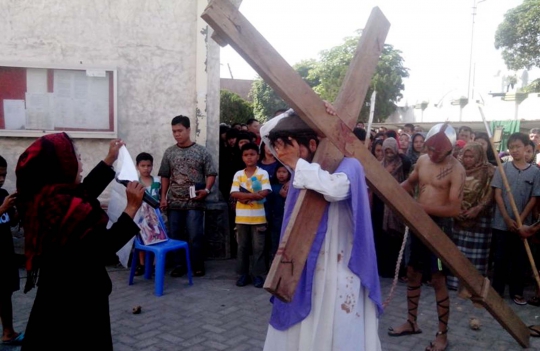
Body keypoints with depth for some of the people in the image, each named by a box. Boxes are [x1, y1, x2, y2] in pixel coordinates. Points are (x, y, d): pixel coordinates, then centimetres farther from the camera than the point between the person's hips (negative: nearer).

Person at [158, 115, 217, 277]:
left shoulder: (202, 152, -1)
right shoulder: (169, 153, 8)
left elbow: (211, 174, 0)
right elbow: (165, 176, 12)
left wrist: (206, 190, -15)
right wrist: (163, 196, 5)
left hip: (194, 202, -3)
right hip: (174, 202, 3)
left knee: (195, 235, -1)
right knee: (175, 235, 8)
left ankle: (198, 265, 13)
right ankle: (179, 264, 20)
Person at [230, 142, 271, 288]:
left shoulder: (263, 173, -2)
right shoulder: (238, 174, 5)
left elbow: (265, 193, -14)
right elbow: (234, 194, -7)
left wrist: (245, 196, -16)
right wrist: (254, 195, -19)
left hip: (258, 217, -2)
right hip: (242, 217, 3)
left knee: (258, 247, 4)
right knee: (242, 246, 10)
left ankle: (258, 275, 13)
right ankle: (243, 274, 20)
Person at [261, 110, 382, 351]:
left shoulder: (348, 165, -15)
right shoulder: (303, 166, 4)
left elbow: (335, 188, -39)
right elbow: (267, 131, 9)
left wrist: (297, 164, -26)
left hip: (336, 269, -6)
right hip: (304, 265, 7)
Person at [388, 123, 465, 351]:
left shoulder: (456, 169, -15)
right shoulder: (422, 160, 5)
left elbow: (455, 208, -21)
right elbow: (410, 182, 22)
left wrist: (421, 206, -26)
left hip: (438, 225, -7)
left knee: (438, 280, 1)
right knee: (413, 273, 15)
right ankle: (412, 322, 32)